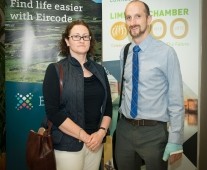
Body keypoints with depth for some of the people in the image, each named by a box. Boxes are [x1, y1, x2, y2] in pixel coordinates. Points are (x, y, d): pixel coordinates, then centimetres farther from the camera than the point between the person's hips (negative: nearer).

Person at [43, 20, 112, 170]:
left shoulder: (99, 70, 7)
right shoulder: (55, 70, -6)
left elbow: (108, 104, 8)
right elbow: (53, 112, -14)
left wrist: (101, 132, -8)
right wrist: (84, 136, -15)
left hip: (96, 141, 5)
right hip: (68, 144, -4)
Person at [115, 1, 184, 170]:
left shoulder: (166, 52, -12)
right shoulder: (124, 52, 4)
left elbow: (176, 100, -11)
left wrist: (175, 141, -11)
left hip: (154, 131, -4)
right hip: (124, 129, 5)